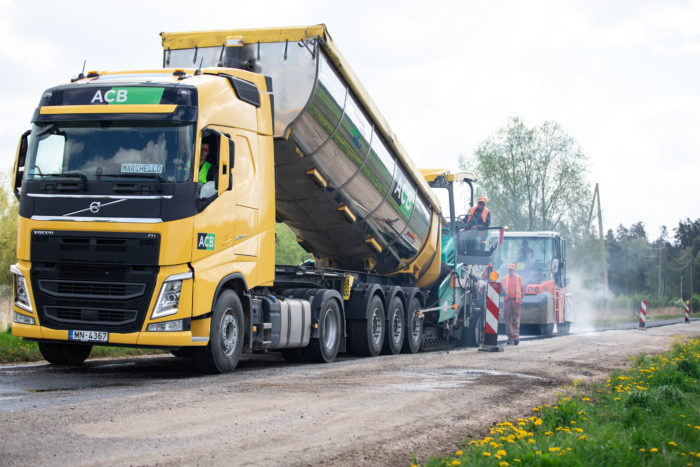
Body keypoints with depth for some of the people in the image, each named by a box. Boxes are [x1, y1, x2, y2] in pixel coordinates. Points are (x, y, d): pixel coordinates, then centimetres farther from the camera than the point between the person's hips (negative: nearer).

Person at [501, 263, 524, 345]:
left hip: (516, 301, -2)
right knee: (508, 319, -1)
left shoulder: (519, 278, 10)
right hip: (507, 301, 2)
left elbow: (522, 289, 12)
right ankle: (510, 337, 4)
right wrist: (503, 292, -7)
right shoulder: (504, 279, 14)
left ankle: (516, 336, -11)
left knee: (516, 319, -8)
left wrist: (521, 298, 0)